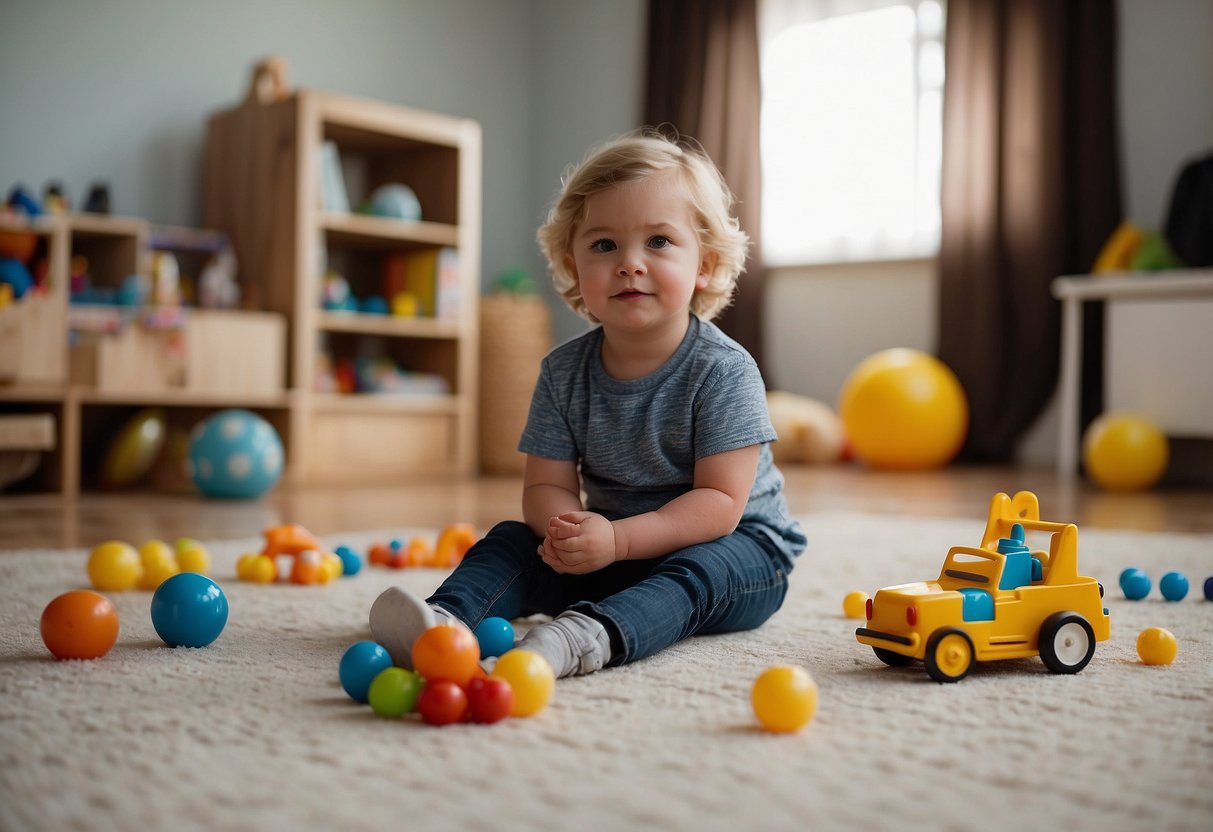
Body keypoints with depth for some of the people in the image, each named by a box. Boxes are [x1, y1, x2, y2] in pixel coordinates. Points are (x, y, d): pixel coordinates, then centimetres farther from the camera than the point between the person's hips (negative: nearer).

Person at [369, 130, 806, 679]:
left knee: (696, 571, -36)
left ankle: (588, 636, -59)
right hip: (611, 548, 5)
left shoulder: (721, 370, -18)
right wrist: (567, 528, -30)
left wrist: (618, 539, -35)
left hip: (734, 541, -4)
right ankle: (447, 619, -37)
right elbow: (546, 485, -4)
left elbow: (720, 501, -22)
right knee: (514, 539, -12)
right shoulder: (564, 372, -3)